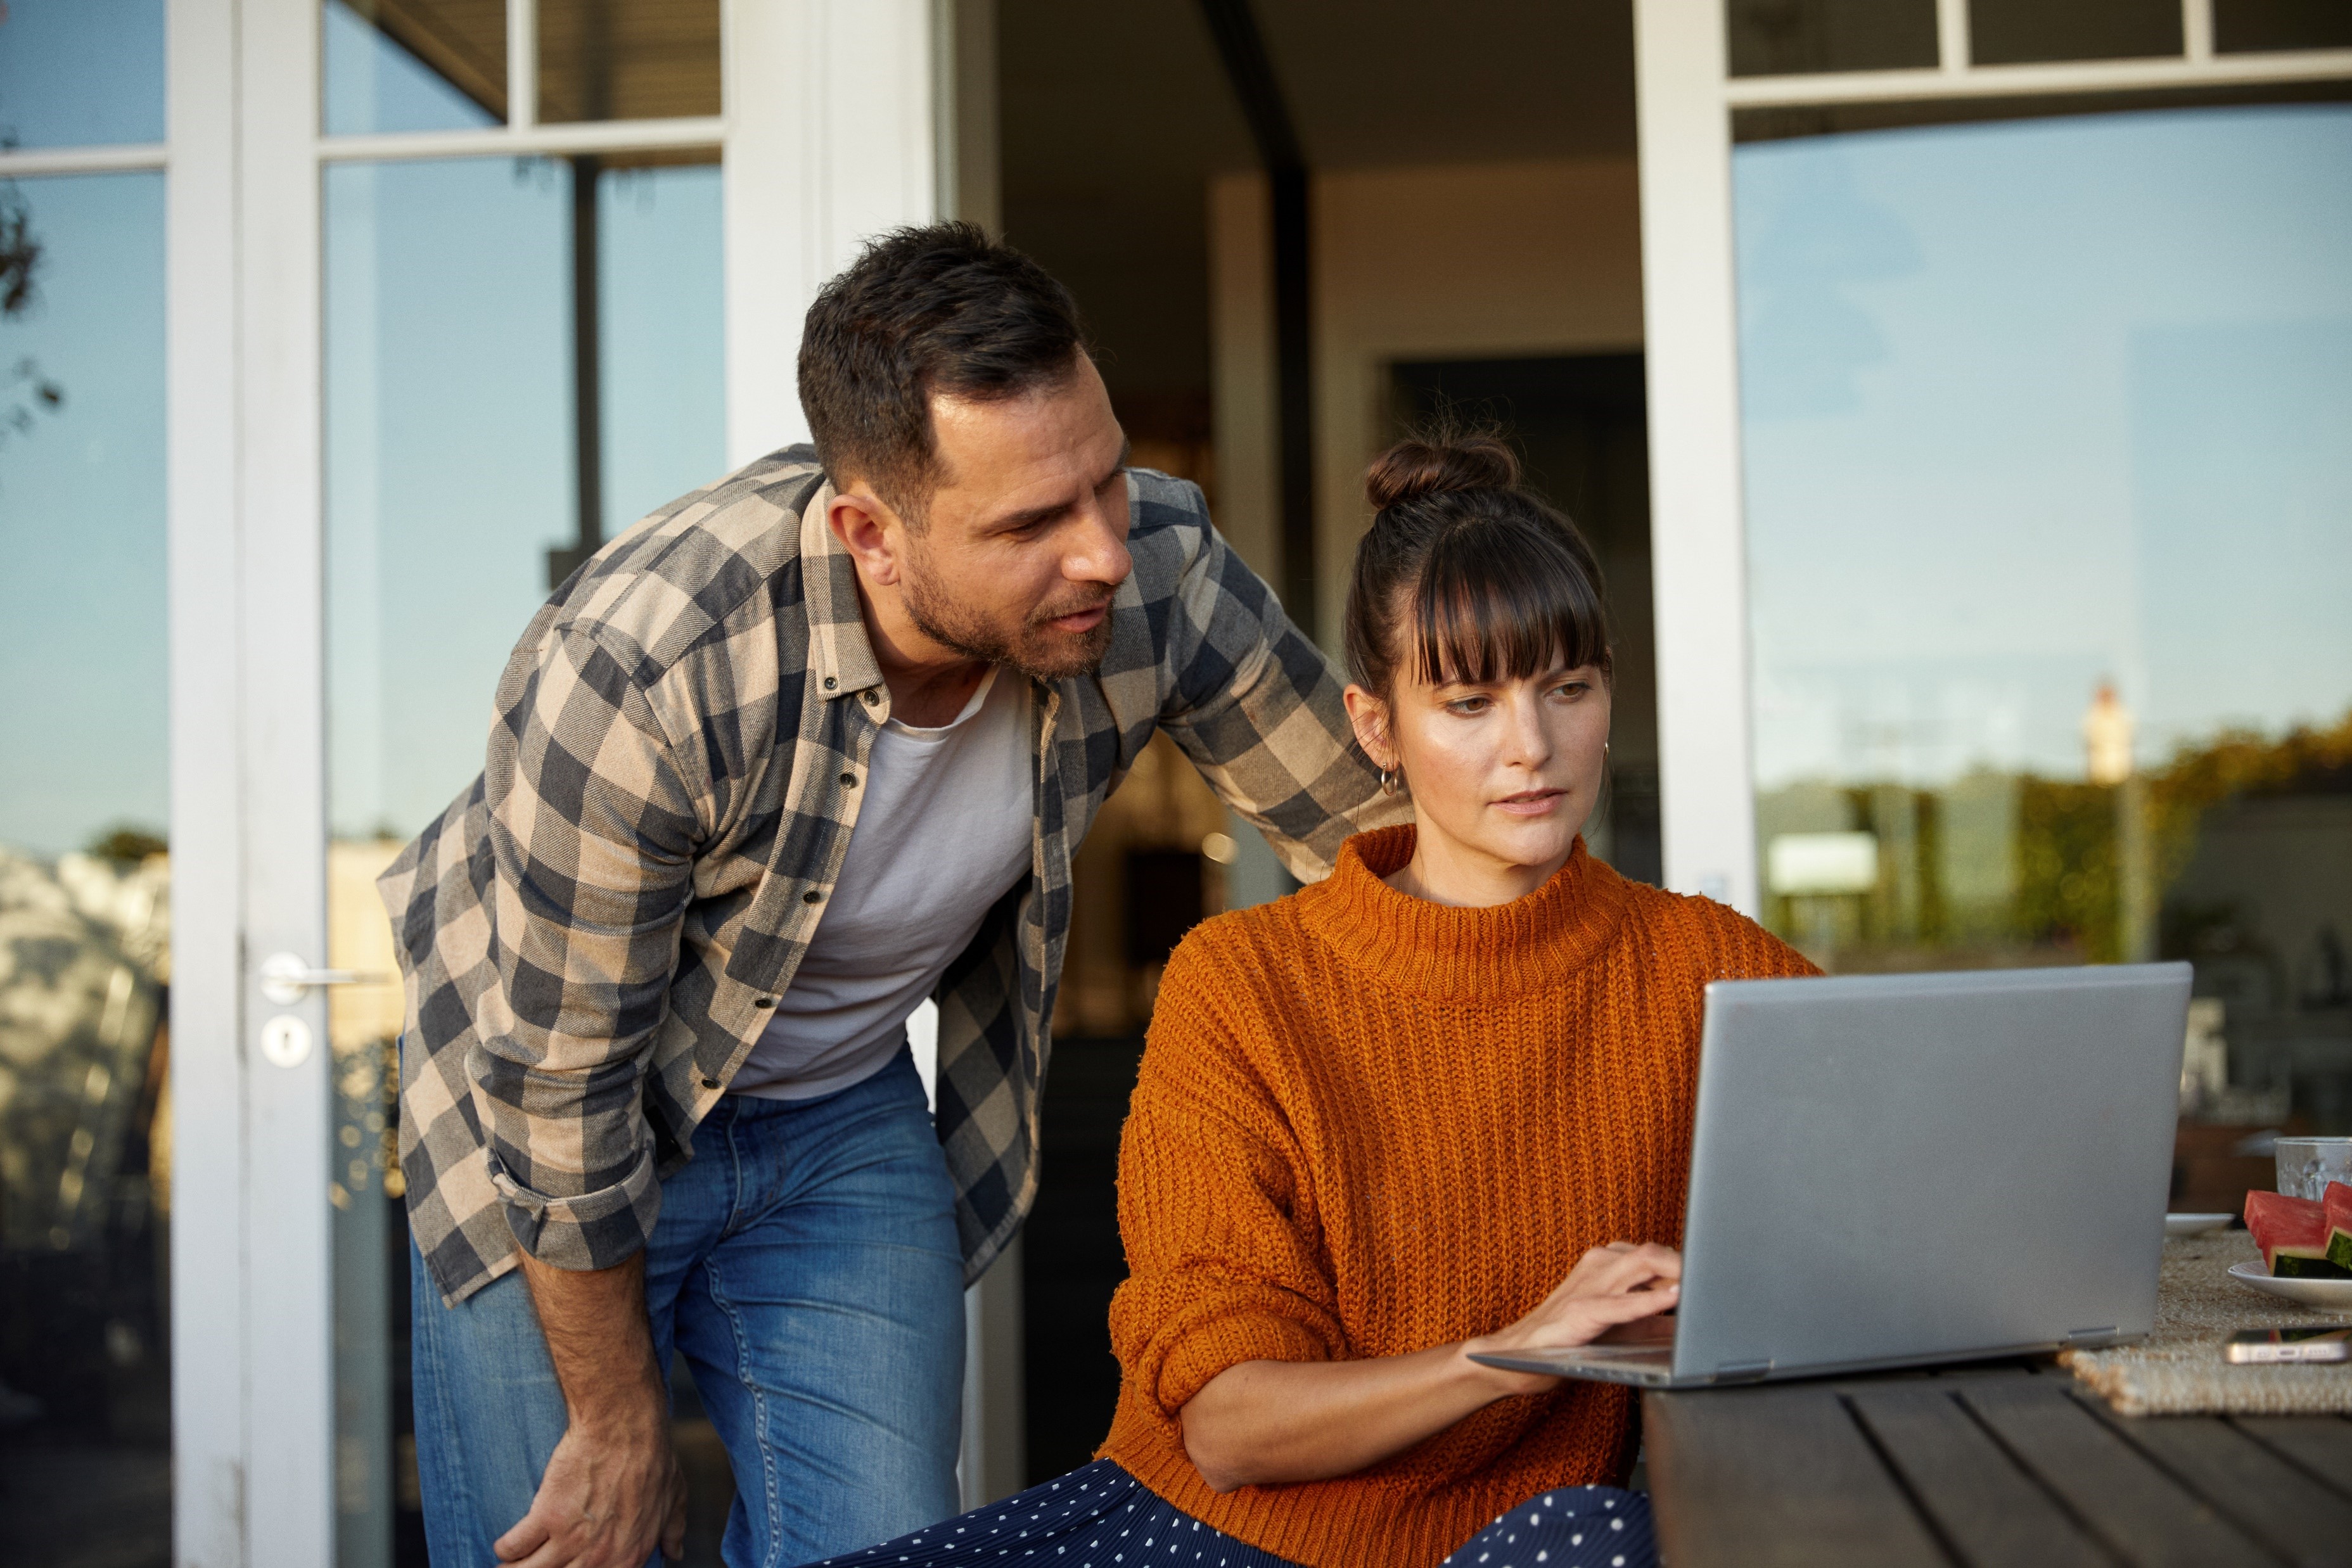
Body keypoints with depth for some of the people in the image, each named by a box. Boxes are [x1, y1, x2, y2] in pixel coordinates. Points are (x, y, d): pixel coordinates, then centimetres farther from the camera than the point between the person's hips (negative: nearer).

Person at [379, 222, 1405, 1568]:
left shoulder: (1158, 574, -24)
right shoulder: (635, 674, -35)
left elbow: (1368, 828, -7)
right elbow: (559, 1090, -23)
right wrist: (620, 1428, -10)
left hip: (845, 1117, 4)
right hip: (559, 1126, -3)